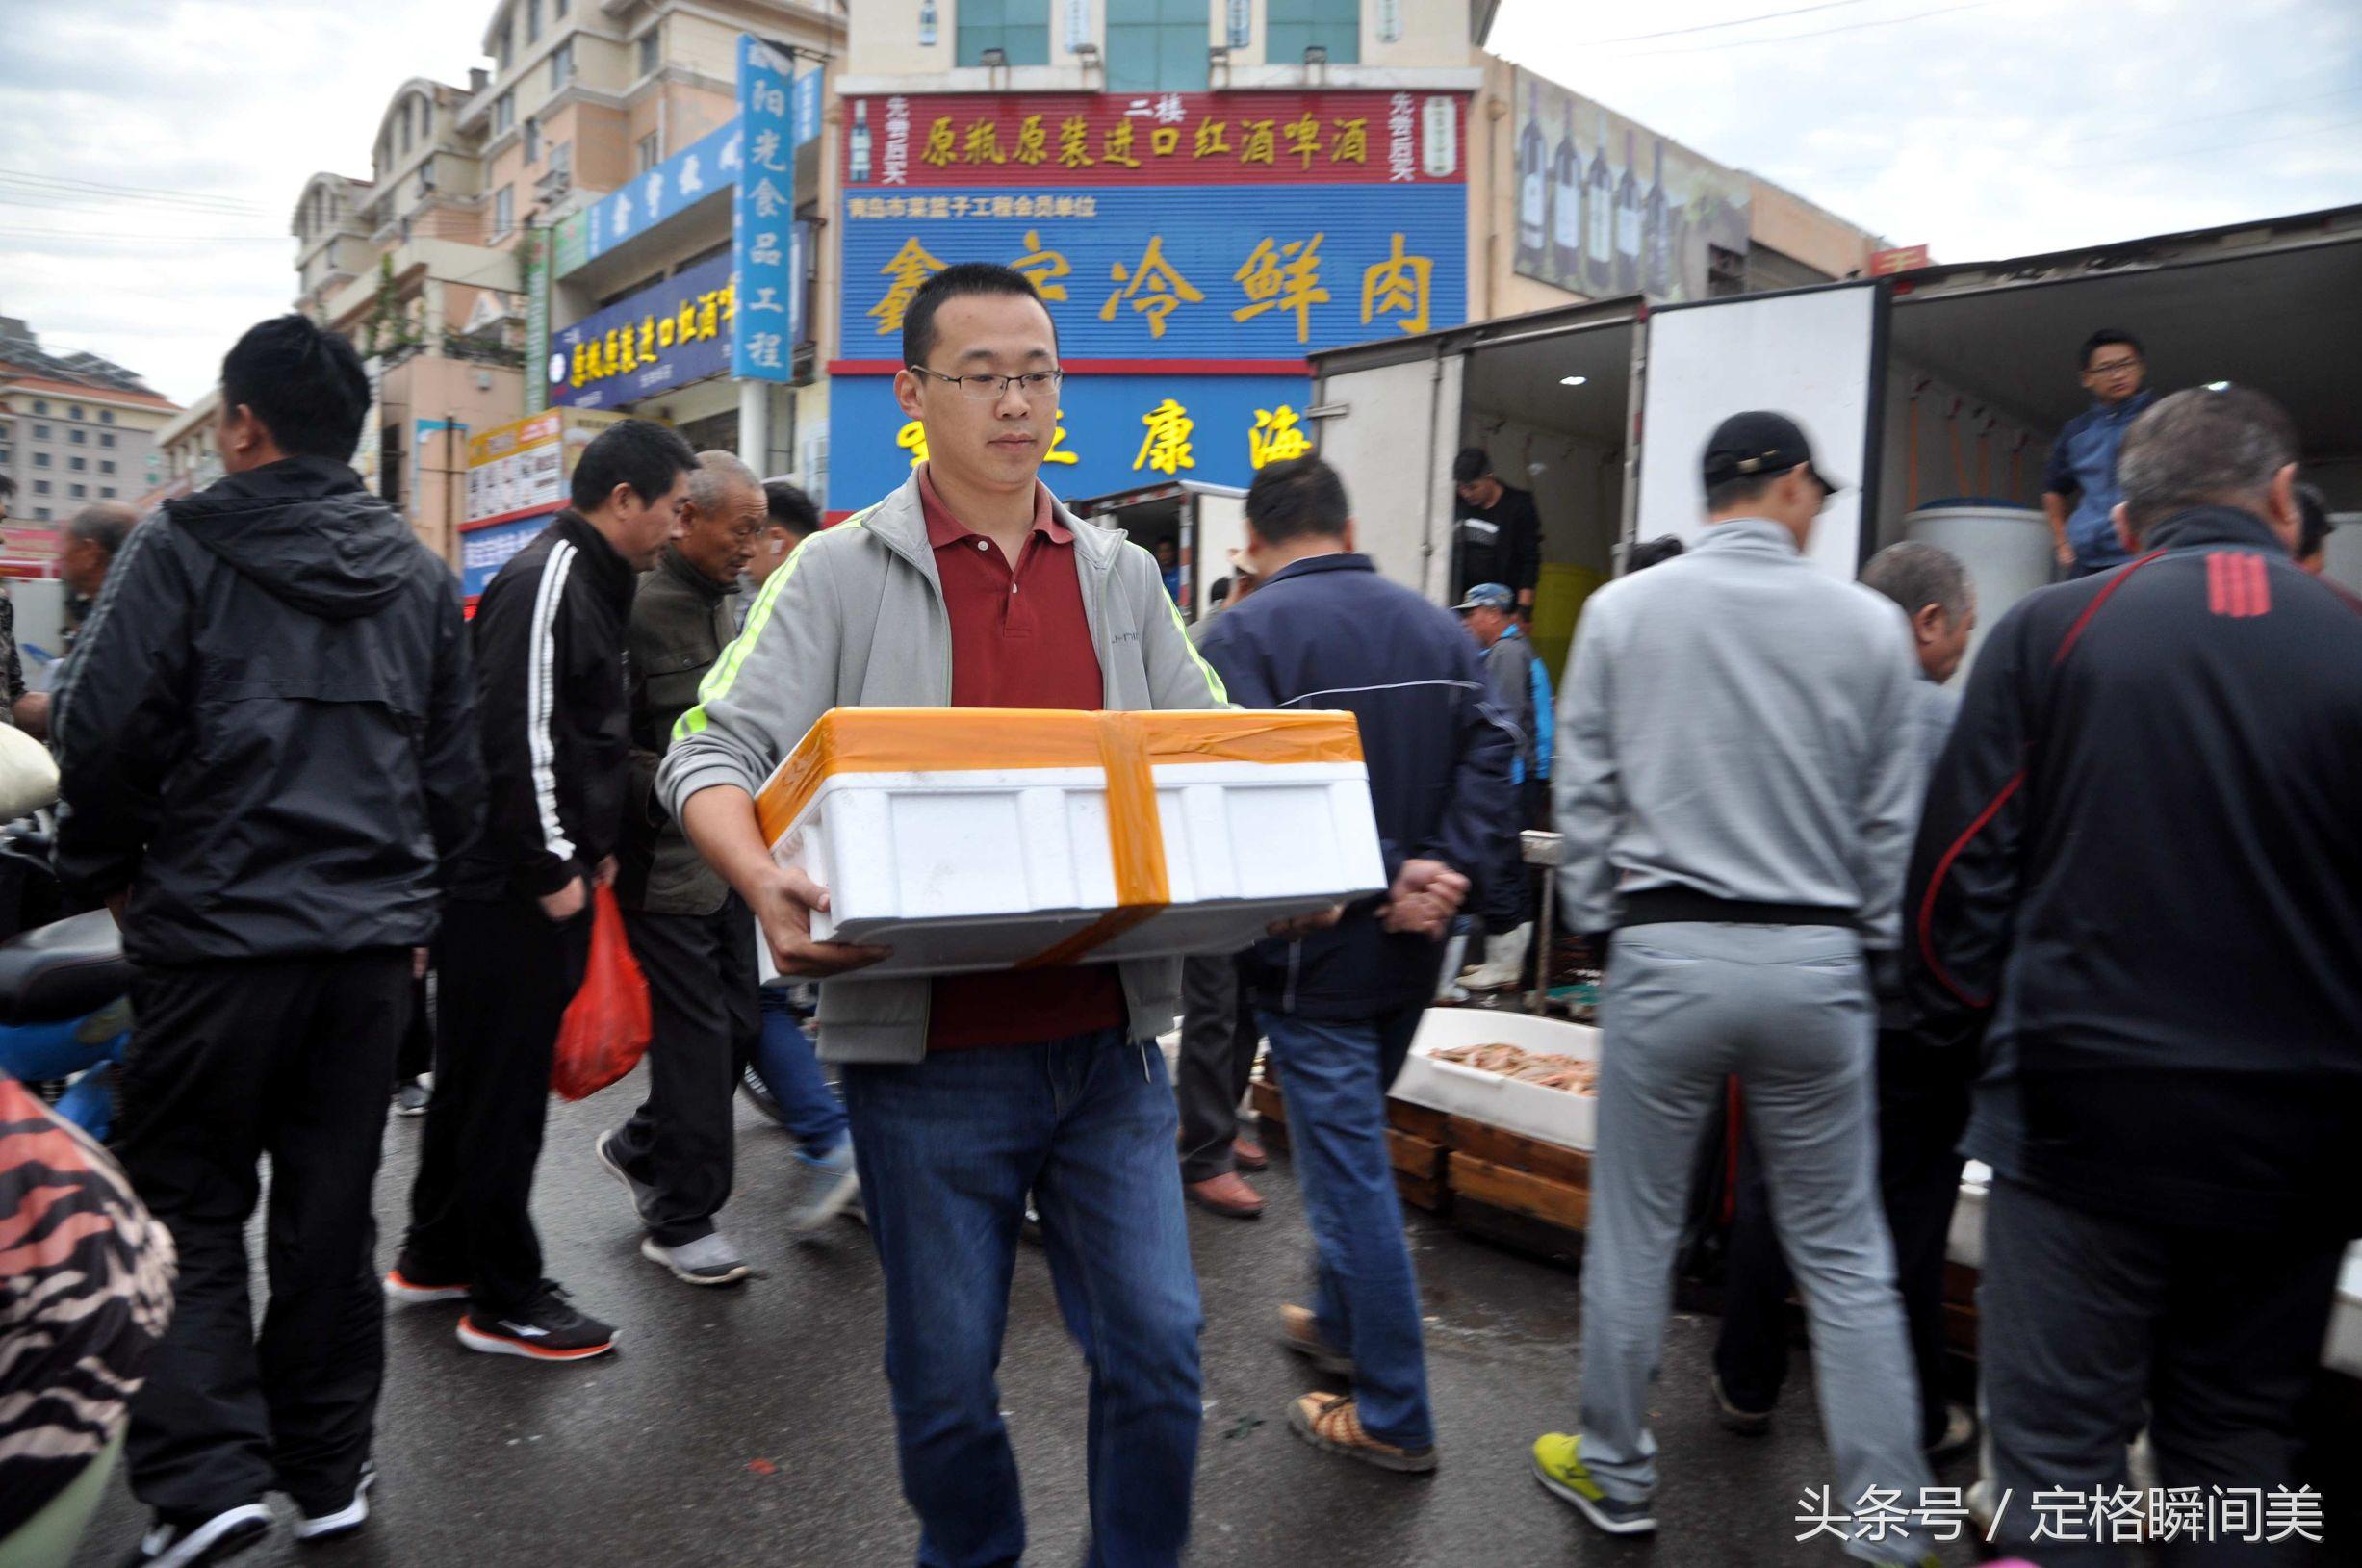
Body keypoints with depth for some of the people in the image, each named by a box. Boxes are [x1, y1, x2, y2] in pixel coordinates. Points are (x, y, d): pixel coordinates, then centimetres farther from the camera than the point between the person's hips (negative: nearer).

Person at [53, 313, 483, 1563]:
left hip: (217, 932, -4)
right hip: (372, 938, 4)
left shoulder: (183, 548, -6)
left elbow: (104, 732, -8)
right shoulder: (420, 577, 9)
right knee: (332, 1205, 13)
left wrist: (103, 876, 7)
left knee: (185, 1203, 9)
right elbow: (456, 768, 11)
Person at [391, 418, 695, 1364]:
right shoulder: (545, 582, -16)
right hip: (512, 890, -10)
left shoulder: (590, 583, 17)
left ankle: (435, 1258, 34)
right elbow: (516, 739, -23)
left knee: (477, 1073, 19)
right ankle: (504, 1302, 12)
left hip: (545, 879, 10)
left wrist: (592, 849, 16)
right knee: (504, 1083, 0)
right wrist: (552, 870, -18)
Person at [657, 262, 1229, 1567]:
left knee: (1156, 1346, 6)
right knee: (946, 1375, 12)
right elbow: (714, 752, -7)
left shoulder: (1121, 576, 11)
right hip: (930, 1053, -2)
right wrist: (766, 885, -27)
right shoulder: (841, 574, 0)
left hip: (1107, 1042, 3)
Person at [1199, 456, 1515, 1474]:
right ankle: (1342, 1324, 43)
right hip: (1410, 955, 7)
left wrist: (1380, 883, -20)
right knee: (1352, 1148, 25)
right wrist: (1450, 875, -12)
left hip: (1316, 957, -7)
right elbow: (1489, 763, -4)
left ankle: (1393, 1418, 16)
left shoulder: (1246, 635, -13)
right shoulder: (1437, 628, 6)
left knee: (1350, 1171, 4)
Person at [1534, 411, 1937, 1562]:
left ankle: (1614, 1475, 28)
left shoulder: (1622, 612, -3)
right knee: (1843, 1254, 12)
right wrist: (1870, 944, 15)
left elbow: (1584, 793, 0)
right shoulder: (1869, 626, -2)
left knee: (1635, 1229, 12)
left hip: (1666, 951, -1)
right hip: (1815, 960, 1)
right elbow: (1891, 819, 3)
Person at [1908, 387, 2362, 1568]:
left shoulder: (2050, 632, -5)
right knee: (2238, 1449, 18)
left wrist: (1975, 1021, 11)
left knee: (2061, 1443, 4)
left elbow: (1958, 871, -4)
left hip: (2084, 1107, -3)